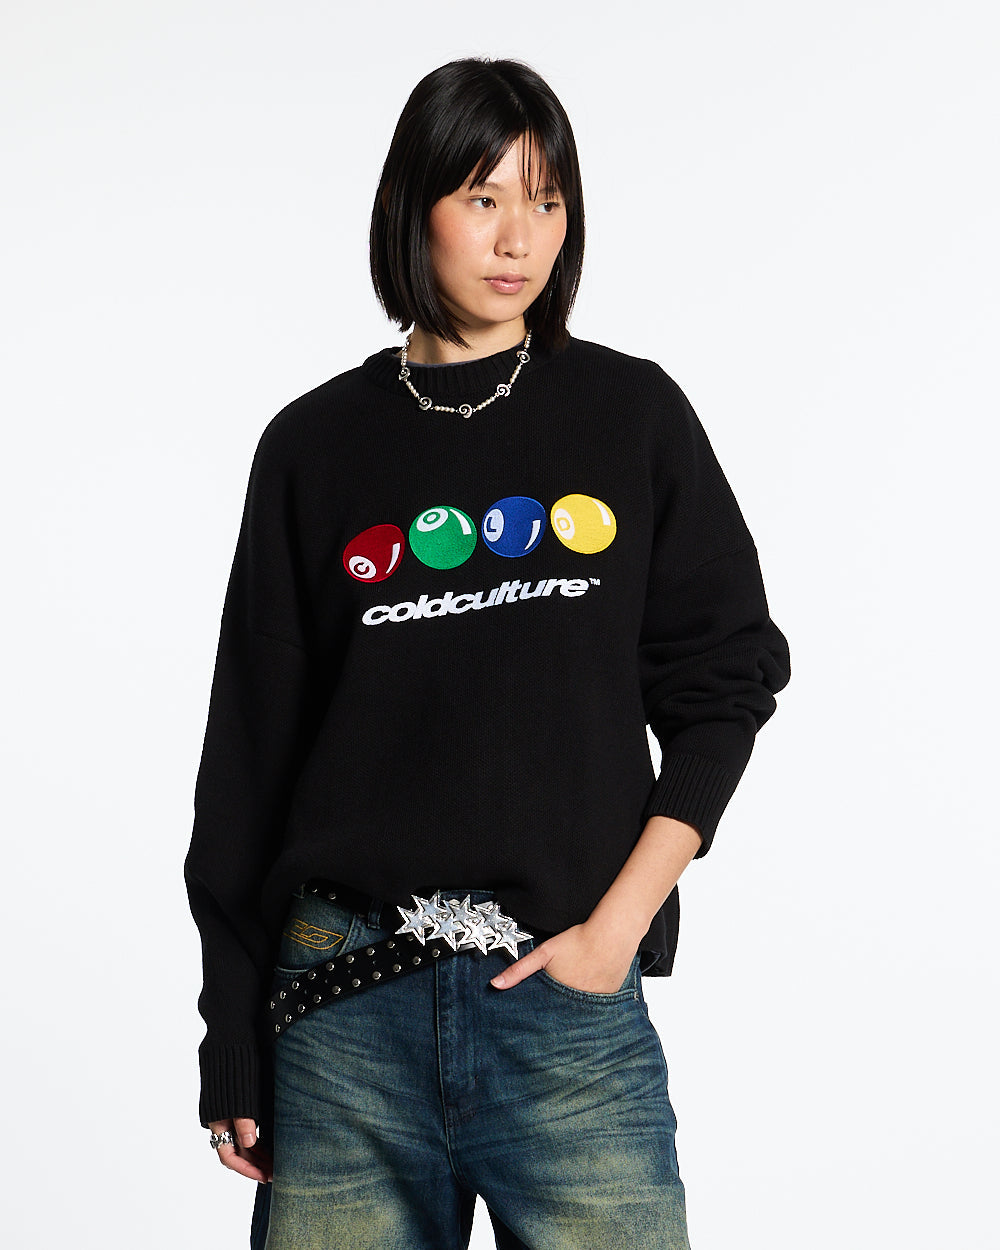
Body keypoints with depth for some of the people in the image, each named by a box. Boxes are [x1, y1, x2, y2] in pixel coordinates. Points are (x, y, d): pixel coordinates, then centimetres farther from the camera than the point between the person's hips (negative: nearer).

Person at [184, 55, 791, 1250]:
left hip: (572, 1012, 0)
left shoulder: (632, 414, 6)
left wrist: (616, 928, -7)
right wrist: (233, 1043, 6)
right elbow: (252, 747, 7)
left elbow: (722, 680, 4)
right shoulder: (316, 445, 5)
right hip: (348, 1008, 1)